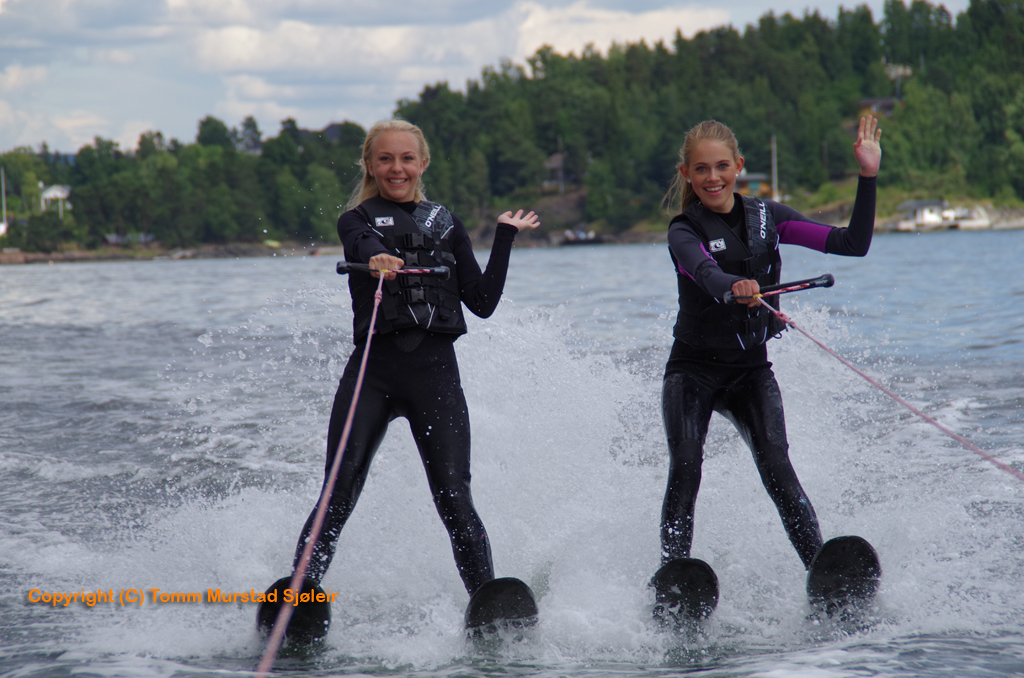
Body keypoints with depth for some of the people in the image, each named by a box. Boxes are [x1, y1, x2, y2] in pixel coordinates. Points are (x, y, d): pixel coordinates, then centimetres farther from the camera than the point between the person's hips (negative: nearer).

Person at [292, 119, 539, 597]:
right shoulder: (357, 221, 12)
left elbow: (483, 302, 14)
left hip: (435, 368, 1)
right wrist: (376, 261, -37)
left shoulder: (446, 224, 19)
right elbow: (365, 246, -14)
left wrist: (505, 236, 14)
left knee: (455, 502, -5)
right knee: (338, 498, -10)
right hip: (373, 366, -1)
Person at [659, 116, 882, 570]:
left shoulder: (768, 217, 2)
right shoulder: (684, 232, -10)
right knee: (685, 471, -18)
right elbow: (705, 273, -34)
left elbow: (853, 244, -2)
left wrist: (868, 176, -11)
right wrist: (735, 288, -56)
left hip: (752, 369, 2)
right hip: (693, 370, -2)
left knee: (776, 467, -16)